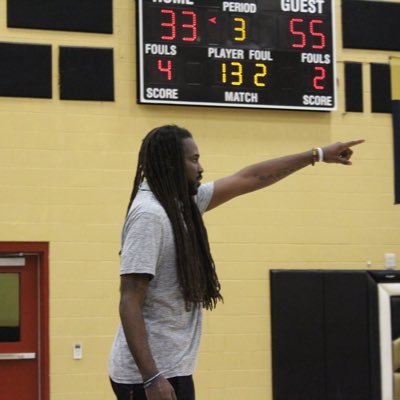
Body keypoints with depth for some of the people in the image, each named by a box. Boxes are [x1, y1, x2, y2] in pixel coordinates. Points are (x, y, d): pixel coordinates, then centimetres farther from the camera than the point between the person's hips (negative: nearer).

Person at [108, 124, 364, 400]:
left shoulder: (181, 202, 9)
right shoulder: (149, 214, -17)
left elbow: (248, 179, 20)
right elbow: (129, 302, -21)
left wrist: (317, 155, 25)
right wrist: (152, 377, -28)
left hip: (174, 370, 9)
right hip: (151, 375, -9)